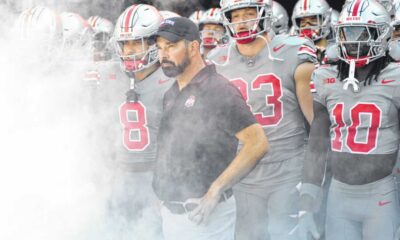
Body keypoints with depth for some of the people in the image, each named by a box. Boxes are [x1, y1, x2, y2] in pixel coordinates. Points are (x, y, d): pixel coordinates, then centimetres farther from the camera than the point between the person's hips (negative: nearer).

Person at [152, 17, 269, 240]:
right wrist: (164, 195, 10)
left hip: (204, 213, -7)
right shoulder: (171, 96, 11)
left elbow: (257, 143, -20)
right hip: (170, 211, 8)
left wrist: (214, 192, -20)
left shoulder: (218, 90, -13)